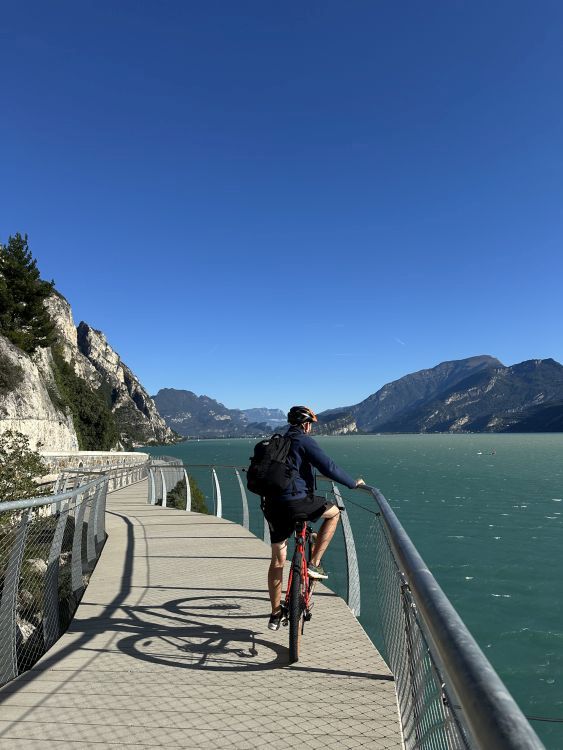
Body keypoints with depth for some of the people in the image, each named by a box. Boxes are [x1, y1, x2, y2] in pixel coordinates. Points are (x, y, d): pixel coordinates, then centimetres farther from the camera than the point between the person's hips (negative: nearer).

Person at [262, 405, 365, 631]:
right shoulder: (305, 441, -4)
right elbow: (329, 468, -11)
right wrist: (354, 483, 2)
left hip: (272, 506, 7)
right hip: (296, 502, -7)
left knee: (277, 560, 18)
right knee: (334, 512, 18)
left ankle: (275, 615, 27)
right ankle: (314, 563, 12)